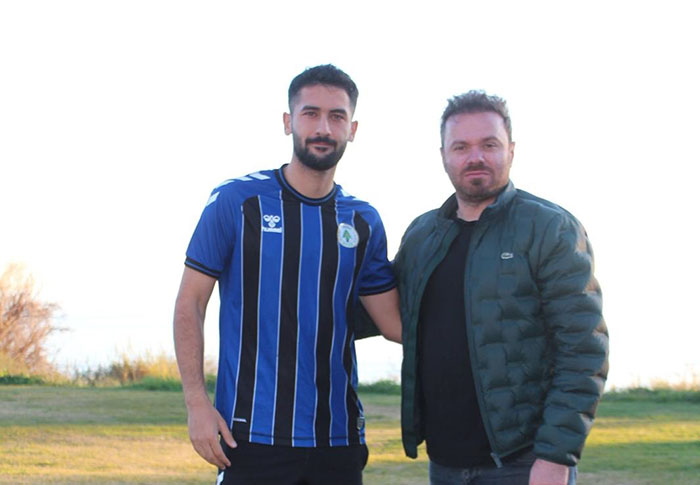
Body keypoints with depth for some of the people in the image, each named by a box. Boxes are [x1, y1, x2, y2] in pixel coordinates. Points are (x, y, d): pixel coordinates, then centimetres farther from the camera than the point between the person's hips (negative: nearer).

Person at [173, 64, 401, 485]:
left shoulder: (364, 222, 9)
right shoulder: (238, 201, -2)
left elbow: (395, 323, 8)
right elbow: (190, 303, -2)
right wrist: (197, 402, -10)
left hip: (338, 436, 4)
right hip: (254, 433, -4)